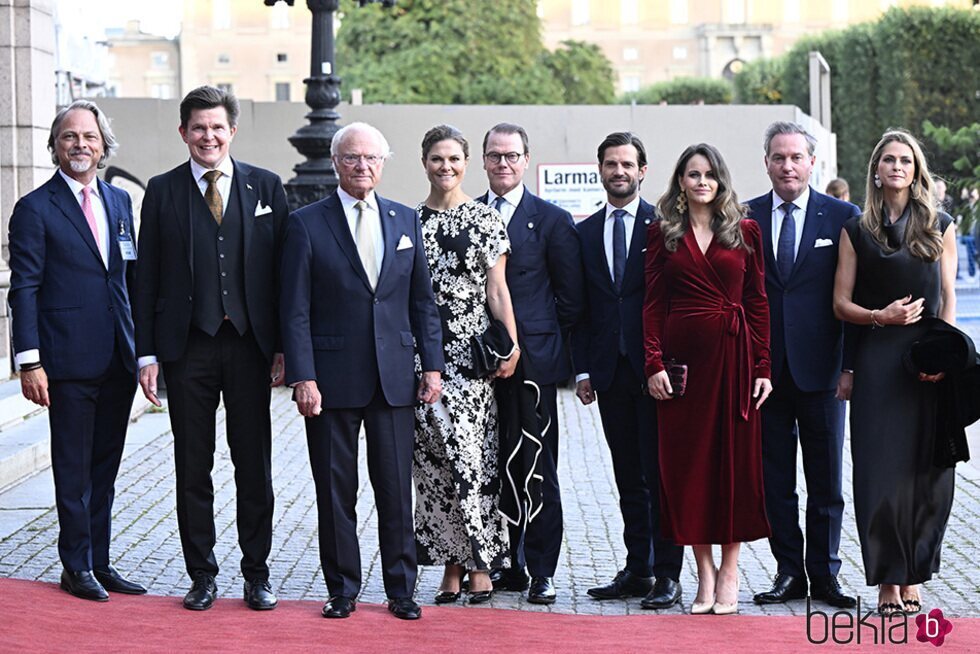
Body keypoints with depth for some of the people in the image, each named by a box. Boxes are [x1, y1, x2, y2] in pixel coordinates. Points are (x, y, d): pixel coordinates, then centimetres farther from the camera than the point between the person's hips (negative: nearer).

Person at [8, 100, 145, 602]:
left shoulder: (120, 202, 12)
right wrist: (29, 361, -14)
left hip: (118, 360, 5)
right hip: (69, 361, -5)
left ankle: (100, 563, 21)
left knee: (104, 469, 12)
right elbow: (24, 289, -7)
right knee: (73, 471, 3)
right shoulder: (35, 209, -4)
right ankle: (76, 568, 14)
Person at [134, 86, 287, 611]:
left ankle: (257, 574, 16)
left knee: (255, 465, 6)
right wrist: (148, 353, -2)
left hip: (250, 345, 0)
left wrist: (283, 347, -1)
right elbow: (148, 278, 4)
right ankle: (202, 576, 16)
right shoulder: (162, 192, 4)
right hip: (188, 346, 0)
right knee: (193, 468, 6)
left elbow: (282, 271, 5)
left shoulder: (266, 187, 5)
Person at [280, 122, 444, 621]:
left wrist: (432, 365, 5)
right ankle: (342, 589, 16)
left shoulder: (405, 221, 10)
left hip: (394, 377, 2)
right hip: (333, 379, -2)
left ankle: (401, 589, 15)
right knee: (335, 491, 5)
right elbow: (295, 311, -4)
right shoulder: (306, 224, 0)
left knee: (396, 488, 4)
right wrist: (302, 377, -11)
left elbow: (422, 302, 12)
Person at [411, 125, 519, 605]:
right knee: (432, 458, 4)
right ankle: (452, 564, 11)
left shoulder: (486, 219, 2)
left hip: (470, 354, -3)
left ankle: (480, 564, 2)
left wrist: (512, 346, -8)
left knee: (470, 456, -7)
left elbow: (497, 290, 1)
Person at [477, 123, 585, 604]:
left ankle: (541, 572, 6)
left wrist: (538, 341, 1)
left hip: (533, 361, -3)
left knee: (538, 470, -1)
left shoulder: (552, 220, 2)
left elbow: (571, 298, 4)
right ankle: (507, 565, 17)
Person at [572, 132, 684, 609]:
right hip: (609, 372, 4)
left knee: (662, 475, -2)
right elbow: (579, 309, 12)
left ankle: (667, 575, 1)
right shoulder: (584, 233, 12)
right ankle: (637, 570, 15)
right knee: (629, 478, 9)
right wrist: (582, 369, 5)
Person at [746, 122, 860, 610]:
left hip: (820, 368, -1)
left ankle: (824, 573, 16)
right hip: (764, 367, 2)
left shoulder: (842, 217, 1)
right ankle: (789, 571, 17)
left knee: (826, 480, 5)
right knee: (774, 479, 7)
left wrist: (851, 366, -7)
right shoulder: (745, 218, 5)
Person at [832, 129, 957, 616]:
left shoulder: (940, 227, 10)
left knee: (926, 471, 1)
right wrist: (879, 317, -13)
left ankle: (911, 580, 11)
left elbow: (948, 299, 6)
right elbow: (841, 303, 5)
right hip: (877, 361, -1)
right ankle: (888, 584, 2)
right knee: (881, 470, -4)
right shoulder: (856, 231, 7)